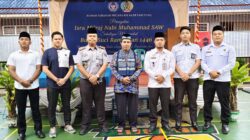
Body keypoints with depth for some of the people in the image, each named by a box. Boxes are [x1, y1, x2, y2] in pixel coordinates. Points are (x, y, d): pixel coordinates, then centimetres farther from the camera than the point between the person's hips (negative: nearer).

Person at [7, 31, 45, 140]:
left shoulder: (36, 54, 3)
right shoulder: (13, 55, 5)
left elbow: (38, 69, -1)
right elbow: (11, 70, 0)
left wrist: (30, 81, -14)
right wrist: (21, 81, -13)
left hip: (33, 86, 0)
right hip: (19, 87, 1)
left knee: (35, 108, 7)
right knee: (21, 110, 7)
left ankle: (38, 129, 18)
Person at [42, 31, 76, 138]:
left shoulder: (67, 52, 6)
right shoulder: (47, 52, 1)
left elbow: (71, 68, 3)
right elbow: (45, 69, -5)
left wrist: (64, 79, -11)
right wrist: (56, 79, -12)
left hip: (66, 84, 2)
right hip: (52, 84, -1)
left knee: (66, 105, 10)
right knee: (52, 106, 6)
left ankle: (67, 125, 23)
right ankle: (52, 127, 19)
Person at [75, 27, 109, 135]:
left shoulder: (102, 50, 5)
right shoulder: (81, 51, 2)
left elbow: (105, 65, -3)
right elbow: (79, 66, -5)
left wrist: (96, 76, -14)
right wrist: (90, 77, -13)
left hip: (99, 81, 1)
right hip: (85, 81, 0)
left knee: (100, 104, 7)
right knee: (86, 104, 6)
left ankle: (102, 124, 17)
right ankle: (85, 125, 16)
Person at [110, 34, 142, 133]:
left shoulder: (135, 55, 4)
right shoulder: (116, 55, 3)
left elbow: (139, 69, 2)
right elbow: (113, 68, 0)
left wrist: (131, 78, -11)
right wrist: (121, 78, -11)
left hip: (133, 85, 0)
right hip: (120, 85, 0)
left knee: (133, 106, 6)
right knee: (121, 106, 5)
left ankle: (133, 125, 20)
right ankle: (121, 125, 20)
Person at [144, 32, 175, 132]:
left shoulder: (169, 54, 6)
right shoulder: (149, 53, 4)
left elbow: (172, 68, 0)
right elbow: (146, 68, -2)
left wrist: (163, 76, -14)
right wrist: (156, 76, -14)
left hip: (166, 83, 1)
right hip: (153, 83, 0)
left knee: (165, 104, 6)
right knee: (152, 104, 5)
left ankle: (165, 123, 18)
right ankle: (153, 123, 16)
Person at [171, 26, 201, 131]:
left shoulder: (196, 47, 10)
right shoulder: (175, 48, 8)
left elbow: (198, 62, 2)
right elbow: (173, 63, 3)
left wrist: (188, 74, -9)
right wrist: (181, 74, -11)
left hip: (193, 77, 1)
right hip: (179, 78, 0)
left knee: (192, 101, 6)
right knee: (178, 101, 2)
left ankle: (194, 122, 15)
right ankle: (178, 123, 9)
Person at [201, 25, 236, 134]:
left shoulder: (229, 48, 4)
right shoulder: (206, 49, 11)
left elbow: (231, 64, -5)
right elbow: (203, 63, 4)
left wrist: (219, 72, -15)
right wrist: (210, 72, -14)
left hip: (223, 80, -2)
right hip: (208, 79, 2)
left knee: (224, 103, 3)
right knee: (207, 102, 7)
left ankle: (225, 123, 16)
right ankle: (207, 121, 20)